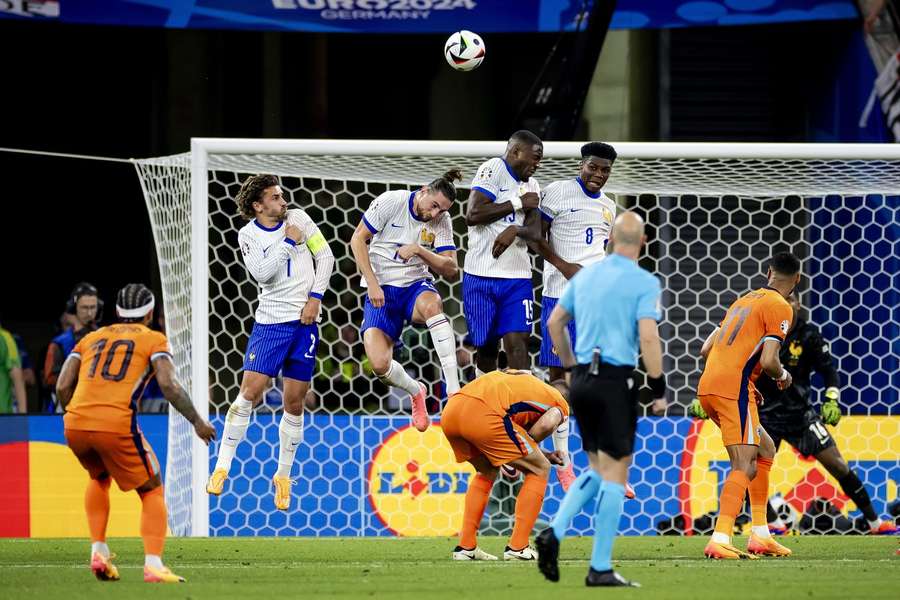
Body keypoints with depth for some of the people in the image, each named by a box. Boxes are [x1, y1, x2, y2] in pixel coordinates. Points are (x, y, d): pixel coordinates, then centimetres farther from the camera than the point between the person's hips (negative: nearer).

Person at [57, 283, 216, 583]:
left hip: (75, 423, 4)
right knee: (152, 492, 13)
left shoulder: (91, 338, 22)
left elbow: (62, 386, 14)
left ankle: (98, 551, 21)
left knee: (99, 478, 34)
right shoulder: (154, 340, 10)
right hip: (117, 424, -4)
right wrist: (197, 422, 2)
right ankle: (153, 564, -5)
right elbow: (169, 385, -5)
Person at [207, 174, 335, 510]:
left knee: (294, 402, 3)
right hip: (270, 320, -2)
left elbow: (326, 256, 6)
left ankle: (283, 476, 15)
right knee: (250, 391, -12)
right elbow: (262, 273, -16)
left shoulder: (298, 218, 2)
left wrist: (315, 297, -3)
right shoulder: (248, 235, -3)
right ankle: (222, 467, -4)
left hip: (305, 319, 2)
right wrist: (288, 242, -15)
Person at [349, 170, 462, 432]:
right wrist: (372, 283, -13)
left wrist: (420, 250, -21)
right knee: (380, 365, -21)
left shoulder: (442, 222, 0)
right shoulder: (392, 202, -9)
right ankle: (416, 392, 16)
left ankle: (454, 392, -41)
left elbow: (451, 270, -5)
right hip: (381, 291, -1)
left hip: (417, 285, 1)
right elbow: (357, 239, -5)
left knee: (431, 304, -40)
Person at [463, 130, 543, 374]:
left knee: (518, 342, -8)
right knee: (486, 345, 6)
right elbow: (473, 215, -18)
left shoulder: (531, 186, 15)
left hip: (517, 277, 4)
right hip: (481, 276, -4)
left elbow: (535, 231, 5)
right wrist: (517, 204, -12)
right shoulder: (493, 169, -6)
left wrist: (515, 230, -18)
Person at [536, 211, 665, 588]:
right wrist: (658, 388, -8)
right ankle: (600, 568, -1)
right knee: (615, 474, 0)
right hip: (616, 380, -6)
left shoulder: (585, 275, 11)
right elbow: (648, 338, -17)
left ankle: (554, 532, -2)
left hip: (582, 378, 6)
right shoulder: (644, 283, -8)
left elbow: (554, 323, 17)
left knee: (597, 470, 18)